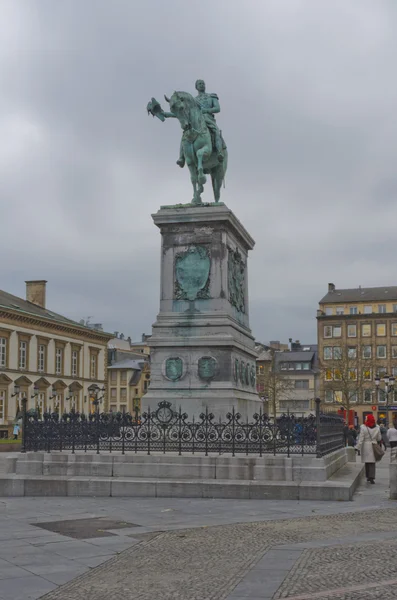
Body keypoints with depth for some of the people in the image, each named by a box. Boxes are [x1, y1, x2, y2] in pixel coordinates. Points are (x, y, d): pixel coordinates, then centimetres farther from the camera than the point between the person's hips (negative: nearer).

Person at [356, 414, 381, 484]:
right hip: (373, 447, 2)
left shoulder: (363, 427, -12)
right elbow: (379, 438, 9)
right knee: (372, 462, 4)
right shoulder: (377, 427, -1)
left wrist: (358, 447, -9)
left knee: (367, 462, 11)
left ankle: (368, 477, 17)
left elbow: (361, 439, -13)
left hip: (366, 446, -2)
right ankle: (371, 478, -5)